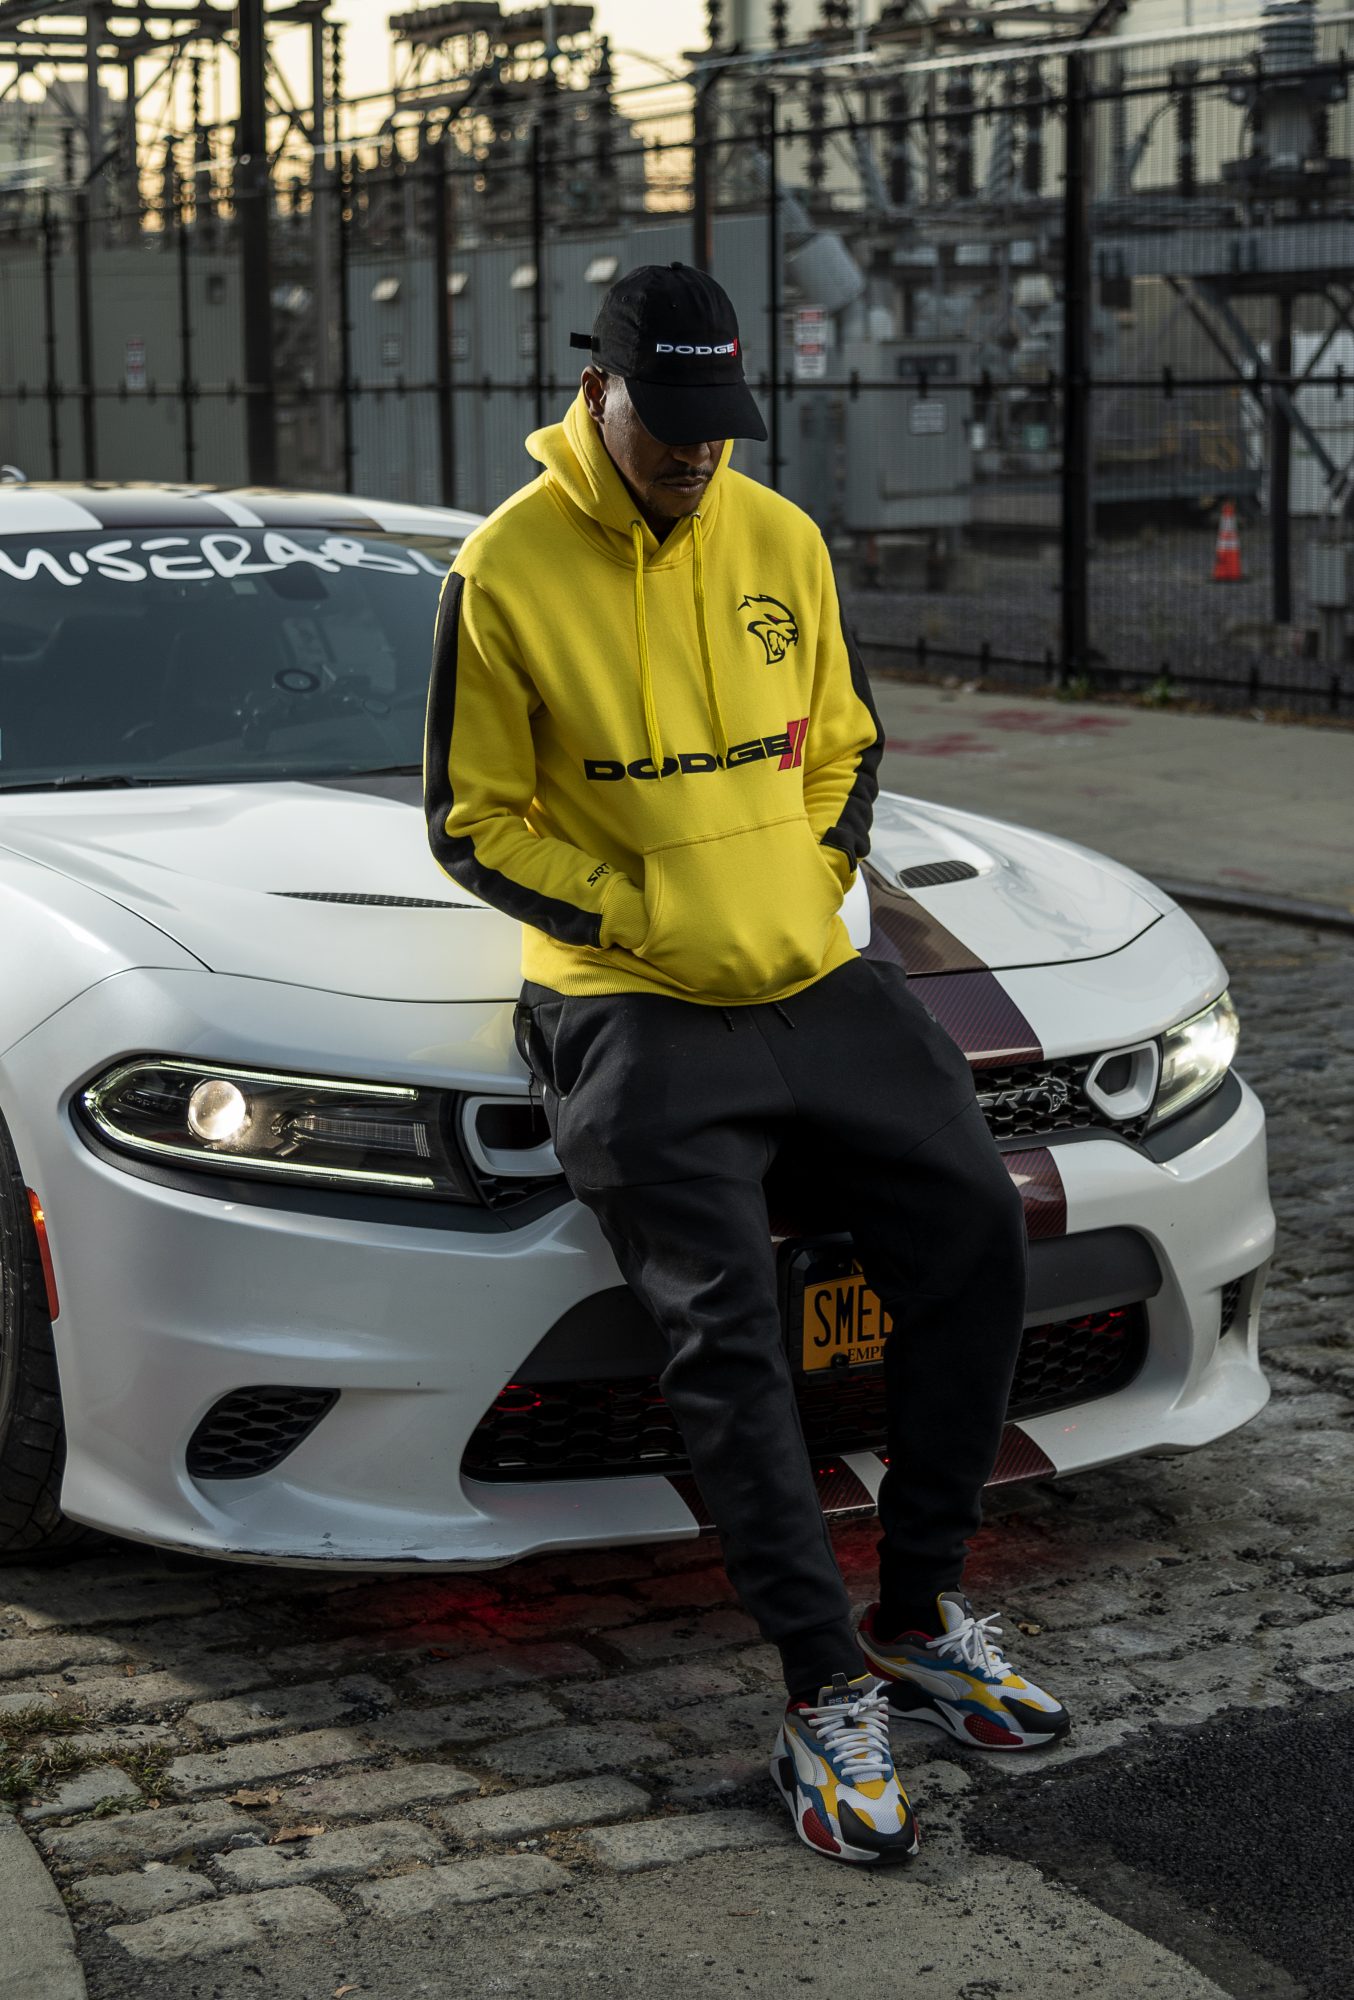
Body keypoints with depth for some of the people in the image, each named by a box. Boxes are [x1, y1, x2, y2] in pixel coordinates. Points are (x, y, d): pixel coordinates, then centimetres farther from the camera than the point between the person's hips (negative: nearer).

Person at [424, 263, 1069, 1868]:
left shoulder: (781, 541, 9)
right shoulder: (508, 573, -6)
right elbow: (473, 821, -3)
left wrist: (816, 882, 0)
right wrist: (643, 918, -12)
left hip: (811, 977, 5)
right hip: (631, 1005, -5)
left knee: (975, 1224, -6)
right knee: (725, 1330, -17)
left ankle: (919, 1614, 8)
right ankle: (825, 1695, -9)